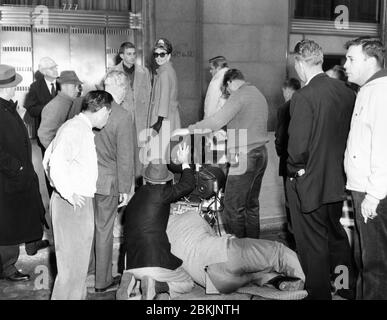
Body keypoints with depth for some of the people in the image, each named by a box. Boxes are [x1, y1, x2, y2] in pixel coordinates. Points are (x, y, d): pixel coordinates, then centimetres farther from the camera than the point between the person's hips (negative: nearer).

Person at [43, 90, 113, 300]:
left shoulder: (80, 127, 15)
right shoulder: (77, 129, -16)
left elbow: (47, 160, 21)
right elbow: (56, 162, -29)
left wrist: (59, 186, 21)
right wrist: (68, 194, -23)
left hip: (80, 200, 10)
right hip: (73, 204, -10)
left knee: (80, 259, 19)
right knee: (73, 263, -3)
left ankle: (77, 296, 32)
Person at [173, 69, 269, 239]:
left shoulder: (239, 95, -10)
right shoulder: (259, 95, 17)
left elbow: (217, 121, -17)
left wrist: (189, 130, -11)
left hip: (245, 157, -9)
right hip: (261, 154, 9)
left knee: (233, 208, -3)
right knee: (252, 204, 15)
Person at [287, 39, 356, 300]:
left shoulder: (303, 97, -21)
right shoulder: (346, 91, -1)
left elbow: (298, 147, -23)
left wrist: (295, 170, -6)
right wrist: (337, 164, 14)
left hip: (310, 184, -7)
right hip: (338, 181, 8)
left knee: (313, 246, 8)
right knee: (338, 237, 25)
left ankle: (320, 294, 22)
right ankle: (349, 289, 41)